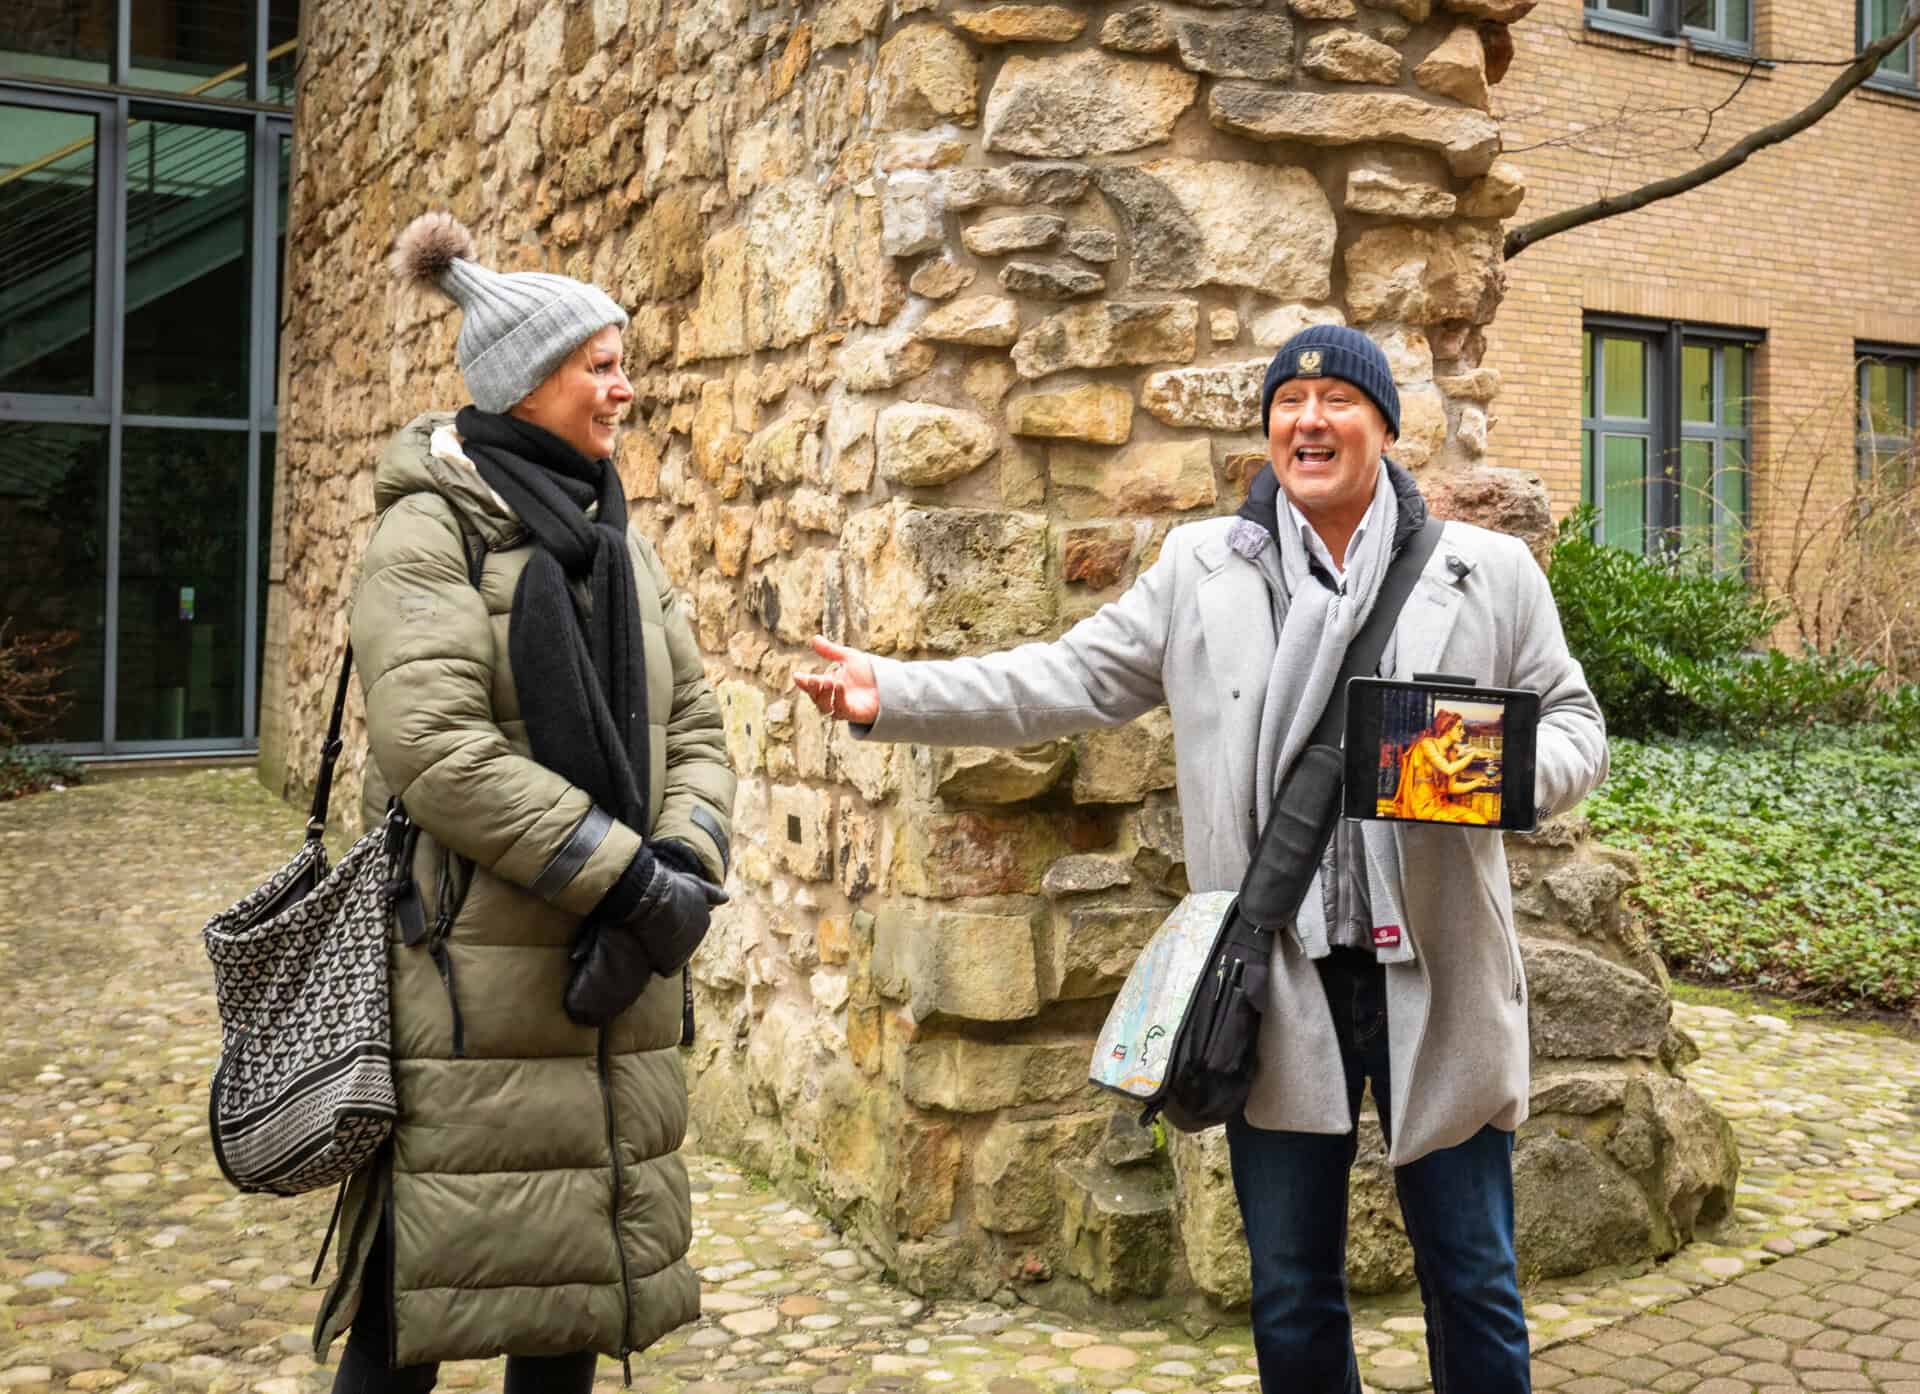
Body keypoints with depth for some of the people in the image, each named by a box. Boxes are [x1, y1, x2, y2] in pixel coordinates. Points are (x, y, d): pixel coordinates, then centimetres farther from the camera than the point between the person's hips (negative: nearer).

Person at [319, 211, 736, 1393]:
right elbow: (433, 746, -19)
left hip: (611, 966, 7)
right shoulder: (433, 527, -7)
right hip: (476, 964, -6)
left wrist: (687, 870, -9)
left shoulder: (614, 534, 14)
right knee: (427, 1285, 1)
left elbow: (692, 724, 10)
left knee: (580, 1262, 14)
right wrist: (625, 875, -19)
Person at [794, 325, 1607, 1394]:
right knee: (1292, 1299, 14)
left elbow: (1577, 724, 7)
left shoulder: (1490, 571, 3)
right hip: (1279, 981, 1)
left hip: (1436, 980, -1)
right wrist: (890, 694, -6)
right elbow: (1068, 681, 5)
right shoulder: (1202, 566, 6)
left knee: (1472, 1281, 10)